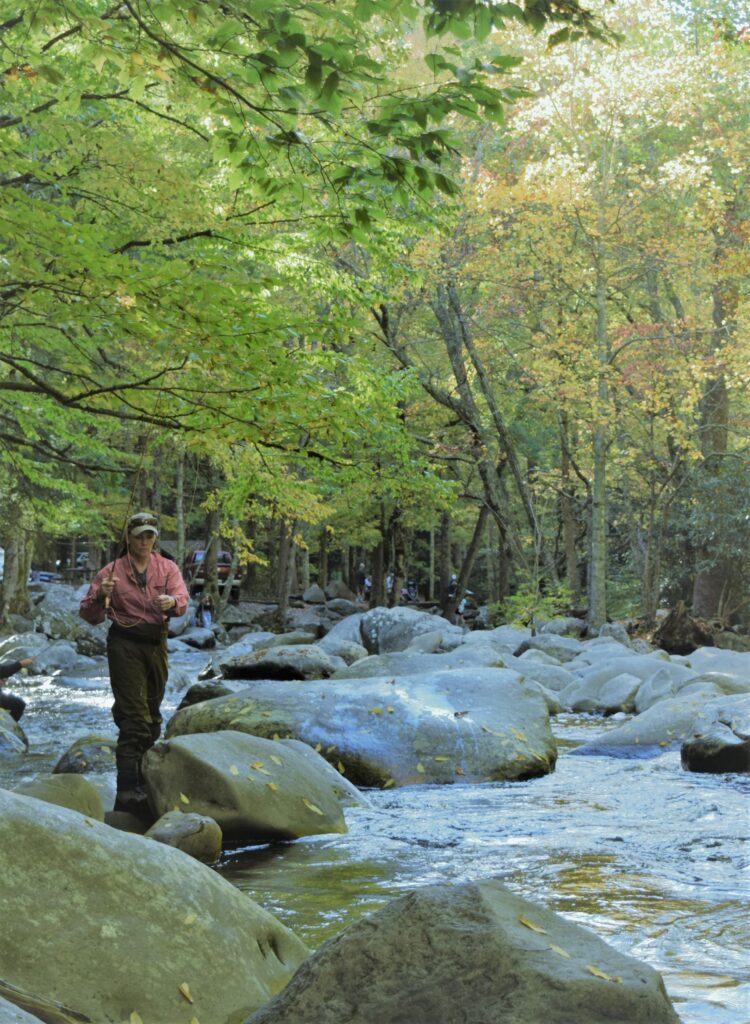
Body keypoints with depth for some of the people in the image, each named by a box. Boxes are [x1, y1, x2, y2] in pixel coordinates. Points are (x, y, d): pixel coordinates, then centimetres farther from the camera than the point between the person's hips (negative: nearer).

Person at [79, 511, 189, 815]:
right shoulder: (112, 571, -1)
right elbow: (89, 615, -3)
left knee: (152, 714, 16)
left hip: (157, 644, 4)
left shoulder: (168, 568, 5)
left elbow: (182, 599, -12)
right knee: (135, 717, -15)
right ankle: (127, 792, -20)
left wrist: (173, 601, -36)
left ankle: (143, 781, 34)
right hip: (124, 645, -4)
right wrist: (100, 596, -24)